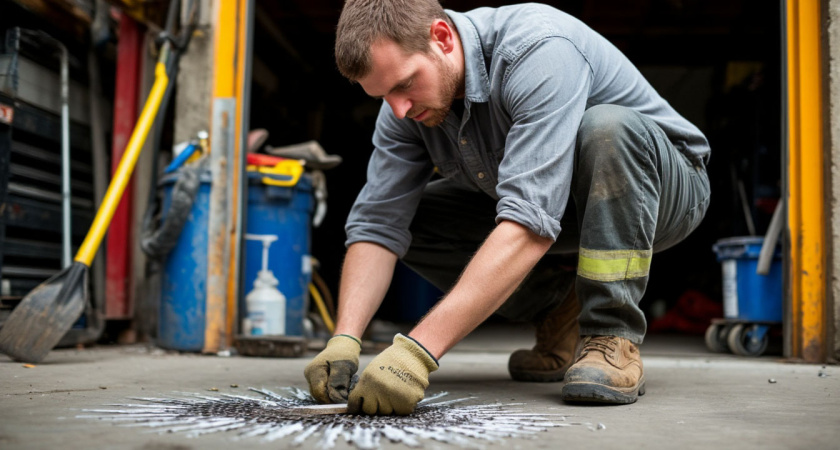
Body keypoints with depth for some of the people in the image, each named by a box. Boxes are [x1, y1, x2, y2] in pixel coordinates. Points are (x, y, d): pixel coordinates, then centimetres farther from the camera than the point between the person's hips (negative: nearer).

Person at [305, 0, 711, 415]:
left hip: (663, 185, -6)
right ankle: (561, 309, 3)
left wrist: (419, 349, -50)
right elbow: (377, 223, -14)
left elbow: (530, 222, -45)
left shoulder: (539, 53, -35)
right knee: (409, 214, -8)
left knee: (607, 126, -38)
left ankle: (612, 338, -24)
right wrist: (344, 341, -30)